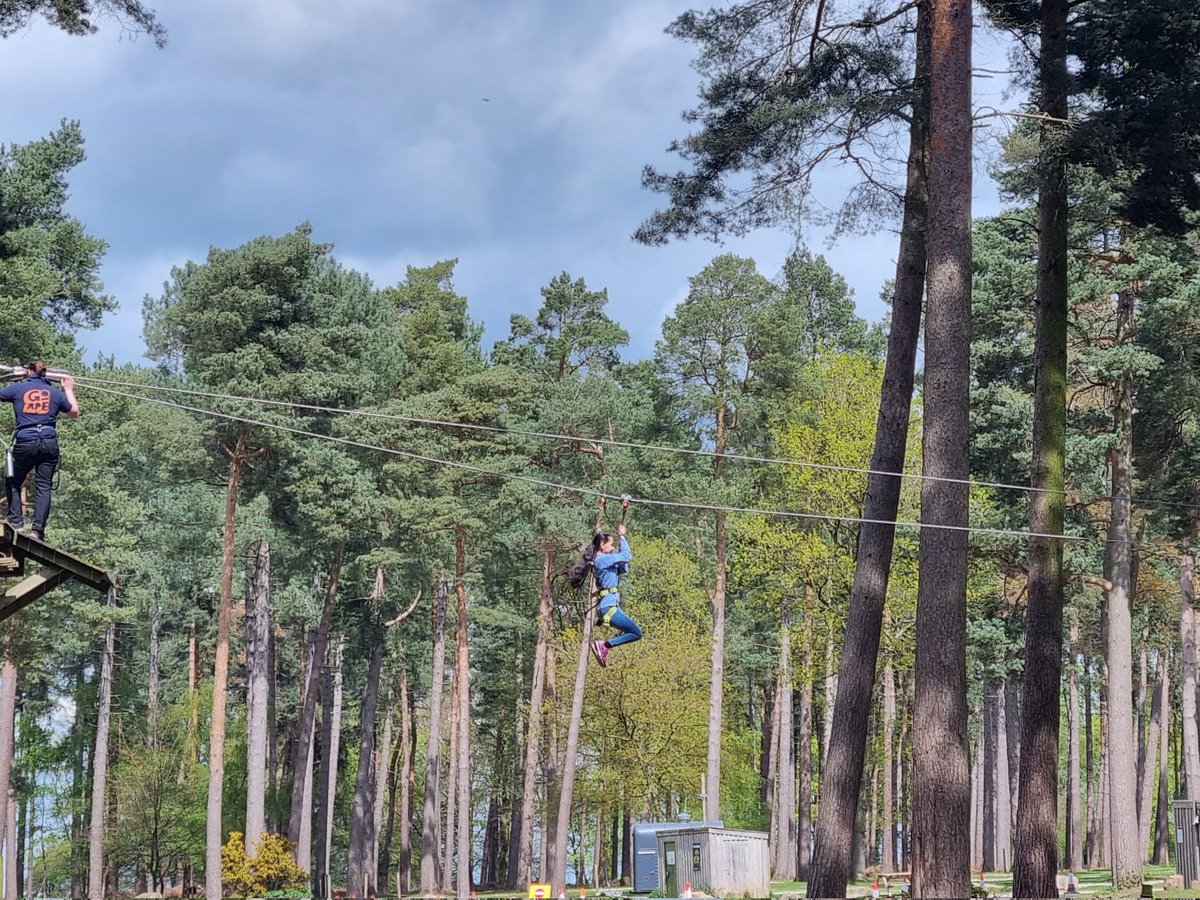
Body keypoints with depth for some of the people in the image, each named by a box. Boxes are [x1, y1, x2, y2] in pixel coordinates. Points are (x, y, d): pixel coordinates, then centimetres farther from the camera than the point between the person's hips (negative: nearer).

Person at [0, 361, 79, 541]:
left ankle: (16, 522, 6)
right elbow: (74, 412, 24)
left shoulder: (18, 388, 4)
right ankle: (38, 529, -7)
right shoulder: (55, 393, 10)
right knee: (44, 486, 2)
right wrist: (69, 390, 38)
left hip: (24, 441, -1)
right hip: (49, 442, 1)